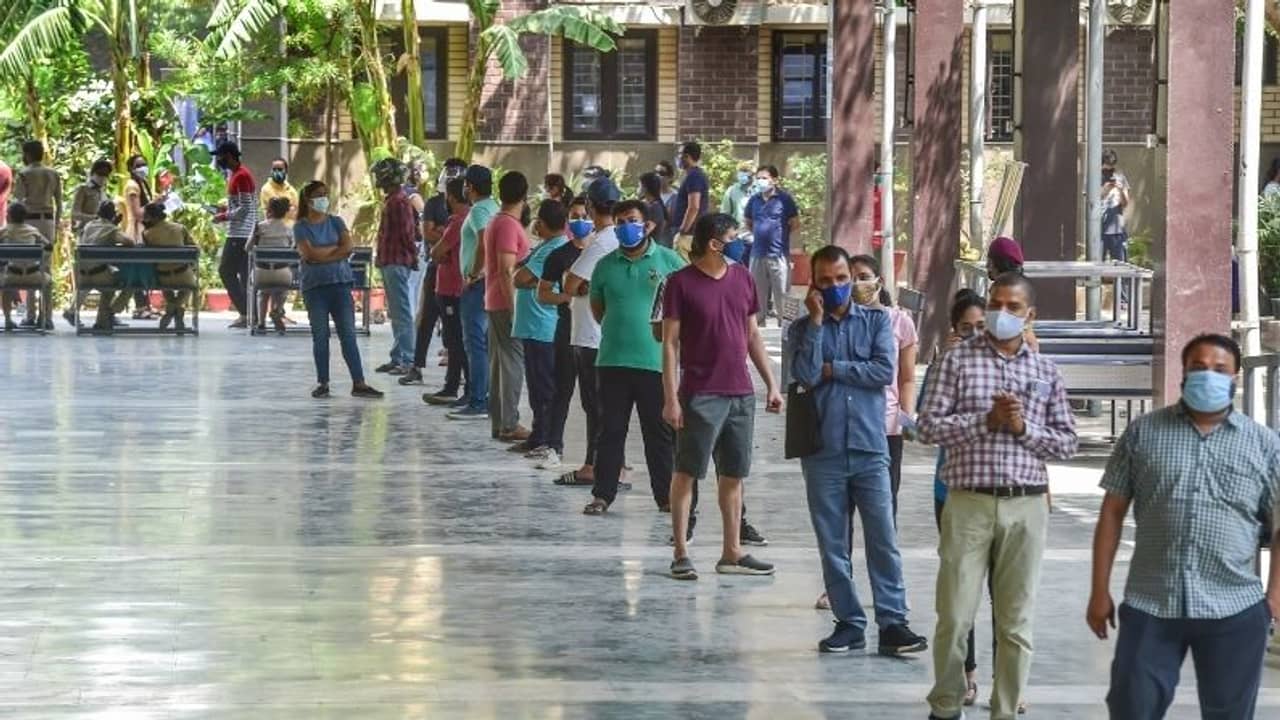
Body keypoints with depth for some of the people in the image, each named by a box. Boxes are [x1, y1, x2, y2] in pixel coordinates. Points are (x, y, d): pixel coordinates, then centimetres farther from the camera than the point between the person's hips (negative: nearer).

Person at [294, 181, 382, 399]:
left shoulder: (336, 222, 10)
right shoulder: (301, 227, 2)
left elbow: (348, 249, -3)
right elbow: (309, 254, -11)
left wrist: (322, 255, -9)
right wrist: (335, 248, -4)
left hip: (340, 283, 2)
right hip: (314, 286, -2)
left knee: (348, 334, -3)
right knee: (320, 336, 1)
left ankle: (359, 383, -6)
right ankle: (322, 383, 8)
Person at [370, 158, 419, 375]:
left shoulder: (399, 201, -15)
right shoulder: (391, 200, 16)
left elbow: (407, 233, -17)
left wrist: (412, 256, -11)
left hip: (397, 263, -11)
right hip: (389, 262, 11)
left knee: (402, 313, -9)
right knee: (395, 313, 13)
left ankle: (407, 360, -9)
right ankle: (398, 357, 18)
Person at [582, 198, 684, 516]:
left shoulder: (668, 260, 0)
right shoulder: (606, 265, 8)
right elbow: (597, 307, 20)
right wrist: (617, 329, 10)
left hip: (656, 361, -2)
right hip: (612, 360, 2)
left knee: (660, 432, 5)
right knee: (610, 430, 6)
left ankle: (666, 495, 13)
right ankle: (602, 494, 11)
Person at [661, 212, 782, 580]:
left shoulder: (742, 277, 9)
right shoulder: (681, 283, -7)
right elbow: (670, 342, -7)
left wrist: (771, 384, 12)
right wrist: (670, 397, -12)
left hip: (741, 394, 6)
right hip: (700, 394, -6)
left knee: (733, 475, 10)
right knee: (686, 473, -1)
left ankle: (732, 553, 16)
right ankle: (681, 553, 2)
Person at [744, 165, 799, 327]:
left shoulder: (784, 199, -5)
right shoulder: (754, 200, 9)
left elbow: (796, 225, -1)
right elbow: (749, 223, 23)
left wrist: (781, 235, 1)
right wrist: (759, 234, 10)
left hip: (778, 254, -5)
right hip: (757, 254, 5)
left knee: (780, 295, -4)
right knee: (758, 295, 13)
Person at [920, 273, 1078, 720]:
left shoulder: (1046, 371, 10)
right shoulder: (958, 361, 4)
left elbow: (1067, 443, 8)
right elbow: (929, 426, -3)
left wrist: (1023, 427, -8)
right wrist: (986, 420, -13)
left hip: (1026, 505, 2)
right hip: (969, 502, -2)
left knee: (1016, 622, 5)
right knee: (955, 617, 0)